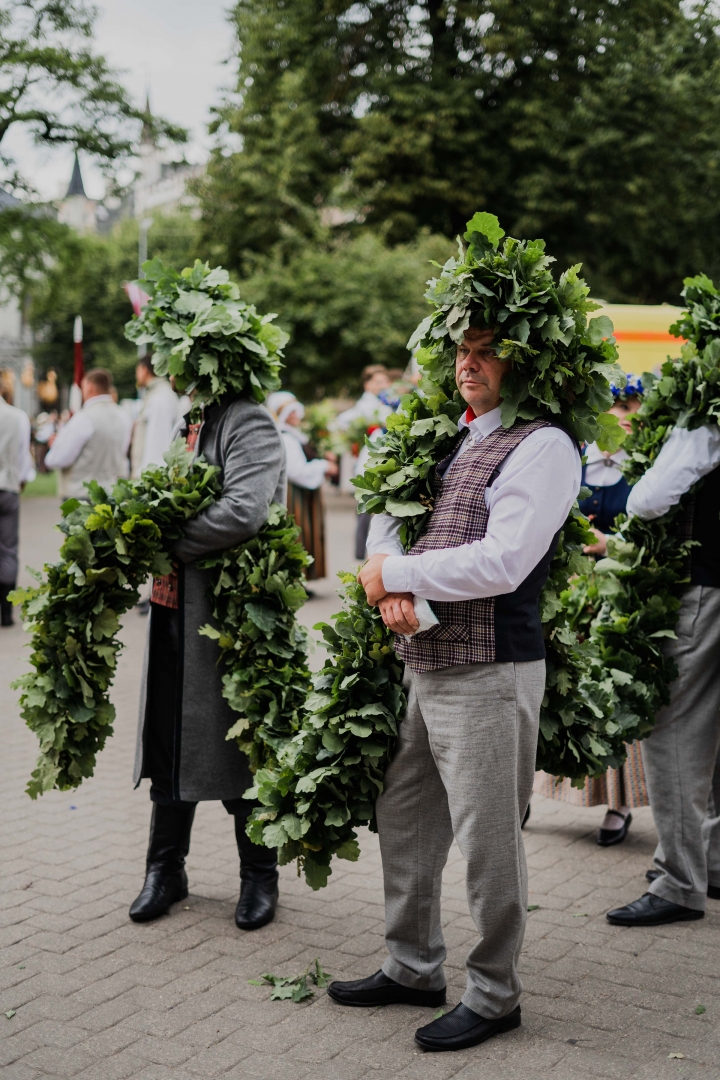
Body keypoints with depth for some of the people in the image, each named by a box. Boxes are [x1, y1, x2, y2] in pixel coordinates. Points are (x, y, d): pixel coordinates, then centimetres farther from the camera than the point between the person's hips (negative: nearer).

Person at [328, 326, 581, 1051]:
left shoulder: (542, 446, -12)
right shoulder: (450, 440, 15)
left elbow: (499, 564, -21)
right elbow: (388, 514, 18)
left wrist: (391, 572, -10)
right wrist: (394, 590, -4)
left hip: (487, 673, -9)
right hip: (422, 665, 9)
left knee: (486, 837, 2)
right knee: (403, 820, 17)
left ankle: (493, 995, 20)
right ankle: (413, 968, 34)